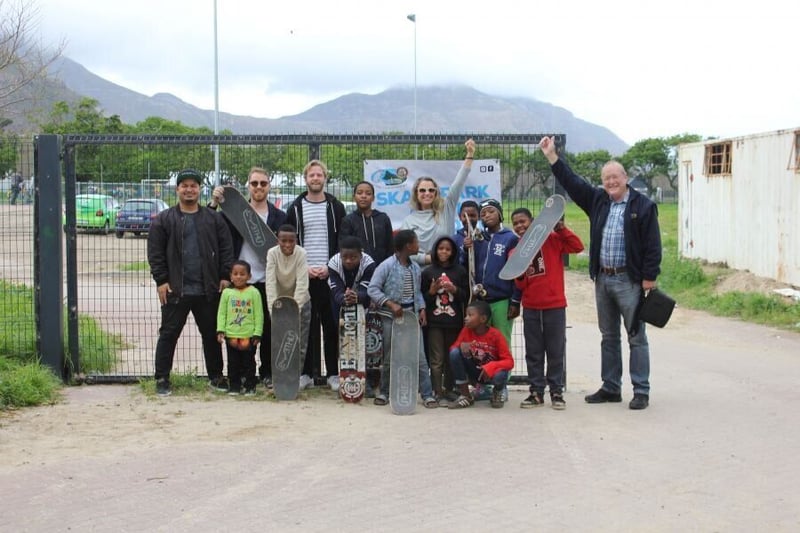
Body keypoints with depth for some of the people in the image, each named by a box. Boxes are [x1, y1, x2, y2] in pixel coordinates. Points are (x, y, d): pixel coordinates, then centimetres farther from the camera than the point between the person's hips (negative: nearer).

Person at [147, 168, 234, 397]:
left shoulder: (214, 218, 8)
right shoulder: (163, 220, 3)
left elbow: (226, 249, 6)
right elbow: (155, 252, 0)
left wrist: (225, 277, -2)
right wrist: (161, 280, -7)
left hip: (208, 290, 2)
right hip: (175, 290, -2)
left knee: (212, 334, 11)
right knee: (169, 334, 3)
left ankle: (216, 376, 23)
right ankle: (162, 379, 12)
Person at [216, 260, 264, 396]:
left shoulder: (254, 292, -2)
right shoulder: (227, 293, 3)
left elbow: (259, 315, -2)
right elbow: (221, 313, 4)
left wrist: (257, 333, -6)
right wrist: (220, 330, -5)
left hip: (249, 336, -2)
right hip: (231, 335, 2)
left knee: (249, 362, 6)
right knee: (233, 363, 7)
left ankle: (250, 386, 15)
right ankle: (234, 386, 17)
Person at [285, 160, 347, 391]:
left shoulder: (336, 207, 7)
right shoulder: (296, 208, 8)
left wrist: (330, 267, -8)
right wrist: (304, 267, -6)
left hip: (330, 274, -1)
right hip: (303, 275, 1)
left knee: (331, 324, 1)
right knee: (306, 324, 3)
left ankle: (333, 373, 7)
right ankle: (307, 372, 10)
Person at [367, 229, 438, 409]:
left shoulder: (415, 268, 9)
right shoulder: (387, 266, -9)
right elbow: (372, 289, -12)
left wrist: (422, 308, 1)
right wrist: (390, 304, -21)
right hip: (391, 317, -4)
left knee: (419, 356, 0)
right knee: (390, 358, 6)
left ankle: (427, 394, 3)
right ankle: (384, 392, 21)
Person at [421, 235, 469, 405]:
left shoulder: (460, 271, 6)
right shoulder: (427, 272, 4)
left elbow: (466, 296, 8)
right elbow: (422, 298, 6)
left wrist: (455, 290, -9)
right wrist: (432, 291, -12)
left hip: (454, 321, 1)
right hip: (434, 322, -1)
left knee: (451, 358, 4)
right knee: (437, 359, -2)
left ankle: (449, 391, 14)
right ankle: (438, 394, 1)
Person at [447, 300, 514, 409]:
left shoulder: (496, 335, -19)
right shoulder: (466, 330, -10)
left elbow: (509, 361, -20)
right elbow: (453, 347, -4)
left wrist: (492, 366, -38)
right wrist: (461, 346, -28)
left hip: (490, 372, -3)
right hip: (473, 371, 3)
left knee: (500, 375, -39)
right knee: (455, 353, -23)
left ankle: (497, 393, 3)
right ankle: (465, 396, -11)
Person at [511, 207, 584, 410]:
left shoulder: (551, 240, -3)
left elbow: (578, 246, -12)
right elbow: (520, 285, 9)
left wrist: (561, 229, -19)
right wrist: (520, 275, -13)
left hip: (555, 306, -4)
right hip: (530, 308, 4)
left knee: (556, 351, 3)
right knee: (533, 353, 7)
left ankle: (556, 392, 11)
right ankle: (536, 392, 14)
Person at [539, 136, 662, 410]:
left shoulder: (643, 205, -5)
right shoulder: (597, 200, 12)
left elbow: (653, 244, -8)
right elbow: (572, 182, 15)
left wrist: (650, 277, -12)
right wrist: (552, 156, 11)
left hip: (629, 280, -6)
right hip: (602, 278, 6)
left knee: (636, 337, -2)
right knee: (609, 336, 13)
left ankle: (641, 392, 3)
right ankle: (610, 388, 22)